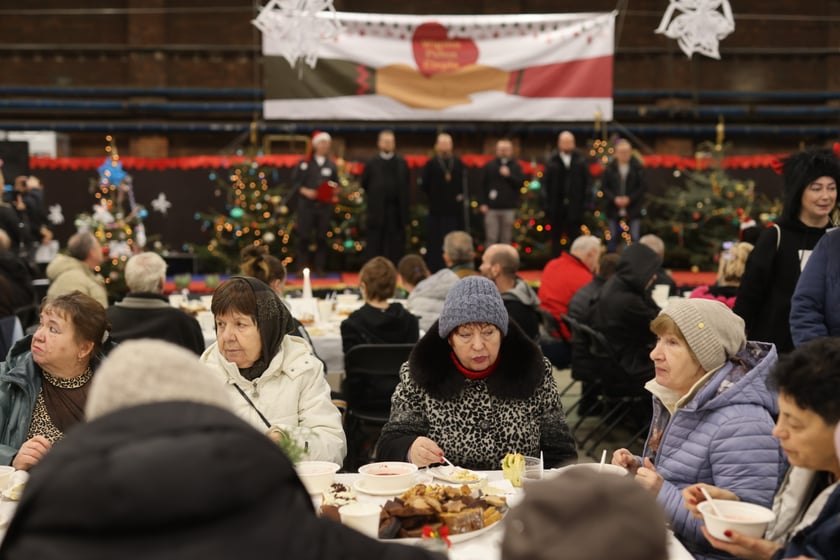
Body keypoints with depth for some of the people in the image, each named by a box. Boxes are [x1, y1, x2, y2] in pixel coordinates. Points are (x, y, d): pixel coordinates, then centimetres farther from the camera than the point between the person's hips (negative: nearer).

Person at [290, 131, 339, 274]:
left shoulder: (331, 165, 10)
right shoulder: (304, 163, 3)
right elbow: (295, 182, 2)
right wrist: (305, 191, -13)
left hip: (325, 207, 2)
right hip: (306, 205, -2)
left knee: (321, 238, 3)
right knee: (304, 237, -2)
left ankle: (319, 268, 9)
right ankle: (302, 267, 4)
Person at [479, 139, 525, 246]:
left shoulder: (516, 166, 9)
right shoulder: (489, 166, 8)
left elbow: (521, 183, -1)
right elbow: (482, 186, 5)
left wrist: (509, 175, -12)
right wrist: (482, 203, -3)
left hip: (509, 209, 1)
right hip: (492, 208, 0)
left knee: (506, 239, 4)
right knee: (490, 238, -3)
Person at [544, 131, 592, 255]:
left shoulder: (581, 160, 3)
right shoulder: (552, 162, 0)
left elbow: (588, 181, 2)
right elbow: (546, 183, -3)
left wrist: (586, 200, -6)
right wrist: (547, 203, -8)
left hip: (575, 207, 0)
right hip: (556, 206, 0)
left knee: (575, 237, 2)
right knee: (556, 238, 9)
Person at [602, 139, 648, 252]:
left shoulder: (638, 168, -3)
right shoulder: (610, 168, 2)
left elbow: (643, 187, -3)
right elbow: (604, 187, 3)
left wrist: (629, 198, -12)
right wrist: (614, 198, -12)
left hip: (633, 210, -1)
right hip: (614, 210, 2)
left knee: (634, 239, -2)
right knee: (612, 239, 7)